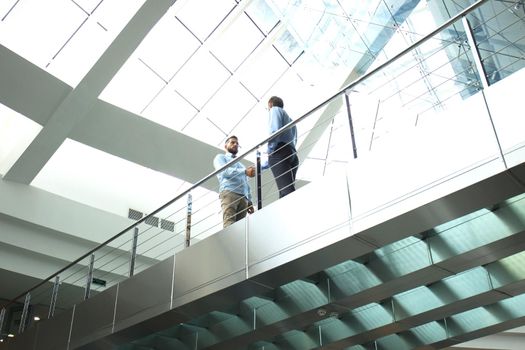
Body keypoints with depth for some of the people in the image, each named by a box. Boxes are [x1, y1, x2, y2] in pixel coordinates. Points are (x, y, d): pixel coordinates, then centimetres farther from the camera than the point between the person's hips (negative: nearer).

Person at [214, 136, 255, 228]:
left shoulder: (241, 165, 39)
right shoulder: (220, 157, 20)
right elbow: (224, 171, -3)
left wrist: (249, 201, 13)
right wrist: (245, 171, -17)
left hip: (243, 197, 5)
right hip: (229, 193, -5)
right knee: (229, 224, -25)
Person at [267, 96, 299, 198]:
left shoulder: (275, 109, 13)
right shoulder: (290, 120, 37)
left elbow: (275, 130, -8)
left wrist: (270, 151, -5)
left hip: (280, 152, -8)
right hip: (292, 155, 8)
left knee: (286, 190, -26)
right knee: (289, 190, -4)